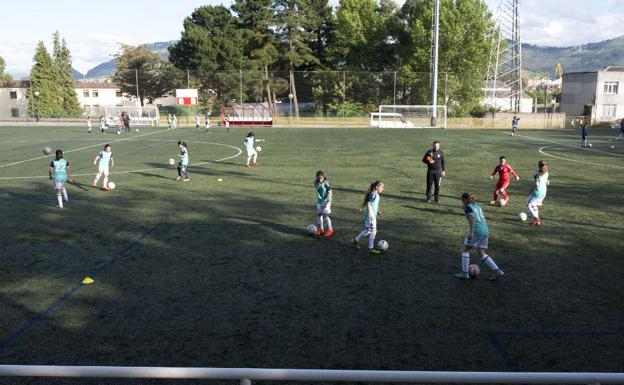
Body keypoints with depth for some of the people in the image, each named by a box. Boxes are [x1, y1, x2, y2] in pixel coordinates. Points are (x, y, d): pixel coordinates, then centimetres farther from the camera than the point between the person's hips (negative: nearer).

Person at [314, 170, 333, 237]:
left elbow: (330, 193, -17)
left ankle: (330, 230, 4)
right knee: (319, 214, 7)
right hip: (319, 201, 6)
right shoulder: (316, 182, -2)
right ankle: (321, 229, 21)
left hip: (326, 201, -6)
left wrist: (327, 202, -19)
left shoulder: (326, 182, -18)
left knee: (325, 215, -9)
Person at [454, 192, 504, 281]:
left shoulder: (468, 208, -3)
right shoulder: (477, 206, 21)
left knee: (466, 249, 8)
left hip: (477, 231, -7)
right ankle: (497, 271, 7)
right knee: (482, 253, 14)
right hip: (485, 231, 7)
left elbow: (472, 218, -21)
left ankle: (464, 273, 8)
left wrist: (470, 232, -23)